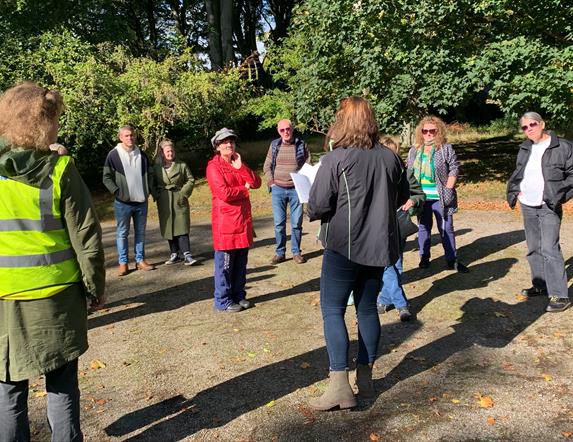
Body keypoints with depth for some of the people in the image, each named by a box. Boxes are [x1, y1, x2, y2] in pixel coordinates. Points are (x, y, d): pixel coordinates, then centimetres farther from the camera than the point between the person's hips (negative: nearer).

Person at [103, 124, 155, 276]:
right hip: (123, 202, -3)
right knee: (122, 233, 4)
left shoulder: (142, 154, 6)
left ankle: (140, 260, 21)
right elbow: (106, 177, -4)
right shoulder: (113, 155, -5)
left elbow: (150, 173, 16)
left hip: (141, 201, 4)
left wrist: (148, 189, 6)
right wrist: (117, 191, -11)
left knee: (141, 232, 11)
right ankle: (123, 263, 12)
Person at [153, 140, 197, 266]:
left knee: (182, 227, -8)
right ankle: (174, 254, 17)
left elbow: (190, 180, 4)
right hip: (164, 202, 2)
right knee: (168, 228, 7)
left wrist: (184, 193, -6)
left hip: (179, 201, -2)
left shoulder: (182, 165, 2)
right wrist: (156, 195, 0)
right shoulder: (156, 168, 5)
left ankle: (187, 255, -9)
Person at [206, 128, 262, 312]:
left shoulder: (239, 164, 16)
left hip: (243, 219, 7)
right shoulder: (214, 166, -7)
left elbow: (256, 183, 3)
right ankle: (222, 301, 9)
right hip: (225, 220, -7)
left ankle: (239, 296, 24)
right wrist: (244, 189, -4)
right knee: (224, 263, 0)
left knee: (241, 262, 13)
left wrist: (240, 166, -6)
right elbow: (224, 193, -19)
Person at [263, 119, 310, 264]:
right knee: (279, 223, 4)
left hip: (296, 189, -1)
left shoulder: (301, 145, 1)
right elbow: (267, 166, 11)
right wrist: (271, 182, 1)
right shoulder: (274, 145, 6)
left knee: (297, 223, 2)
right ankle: (280, 253, 14)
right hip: (278, 189, 1)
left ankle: (296, 252, 15)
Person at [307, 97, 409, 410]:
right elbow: (402, 197, 14)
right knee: (367, 308, 15)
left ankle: (340, 386, -3)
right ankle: (364, 377, 26)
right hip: (379, 246, 6)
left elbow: (317, 207, -18)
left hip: (344, 247, -5)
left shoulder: (334, 160, -15)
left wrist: (315, 211, 4)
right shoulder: (389, 157, 2)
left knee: (332, 311, 2)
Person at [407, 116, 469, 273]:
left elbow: (454, 169, -4)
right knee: (424, 227, 11)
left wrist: (448, 189, -11)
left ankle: (452, 260, 13)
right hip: (421, 197, 3)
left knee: (446, 228, 4)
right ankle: (424, 258, 22)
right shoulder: (414, 151, 9)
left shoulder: (446, 149, -2)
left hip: (440, 198, -3)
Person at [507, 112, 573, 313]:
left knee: (549, 249, -13)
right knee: (533, 249, 13)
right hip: (527, 206, 6)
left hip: (549, 207, -6)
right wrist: (513, 190, 6)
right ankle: (540, 286, 26)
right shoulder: (524, 148, 10)